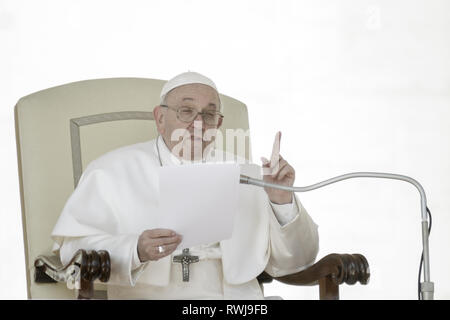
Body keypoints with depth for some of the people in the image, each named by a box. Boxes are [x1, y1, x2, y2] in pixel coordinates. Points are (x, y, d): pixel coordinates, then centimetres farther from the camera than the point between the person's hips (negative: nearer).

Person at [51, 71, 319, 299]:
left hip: (233, 295, 2)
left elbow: (291, 262, 14)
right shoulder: (114, 170, 11)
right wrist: (135, 250, -15)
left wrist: (283, 202, -2)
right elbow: (73, 246, 1)